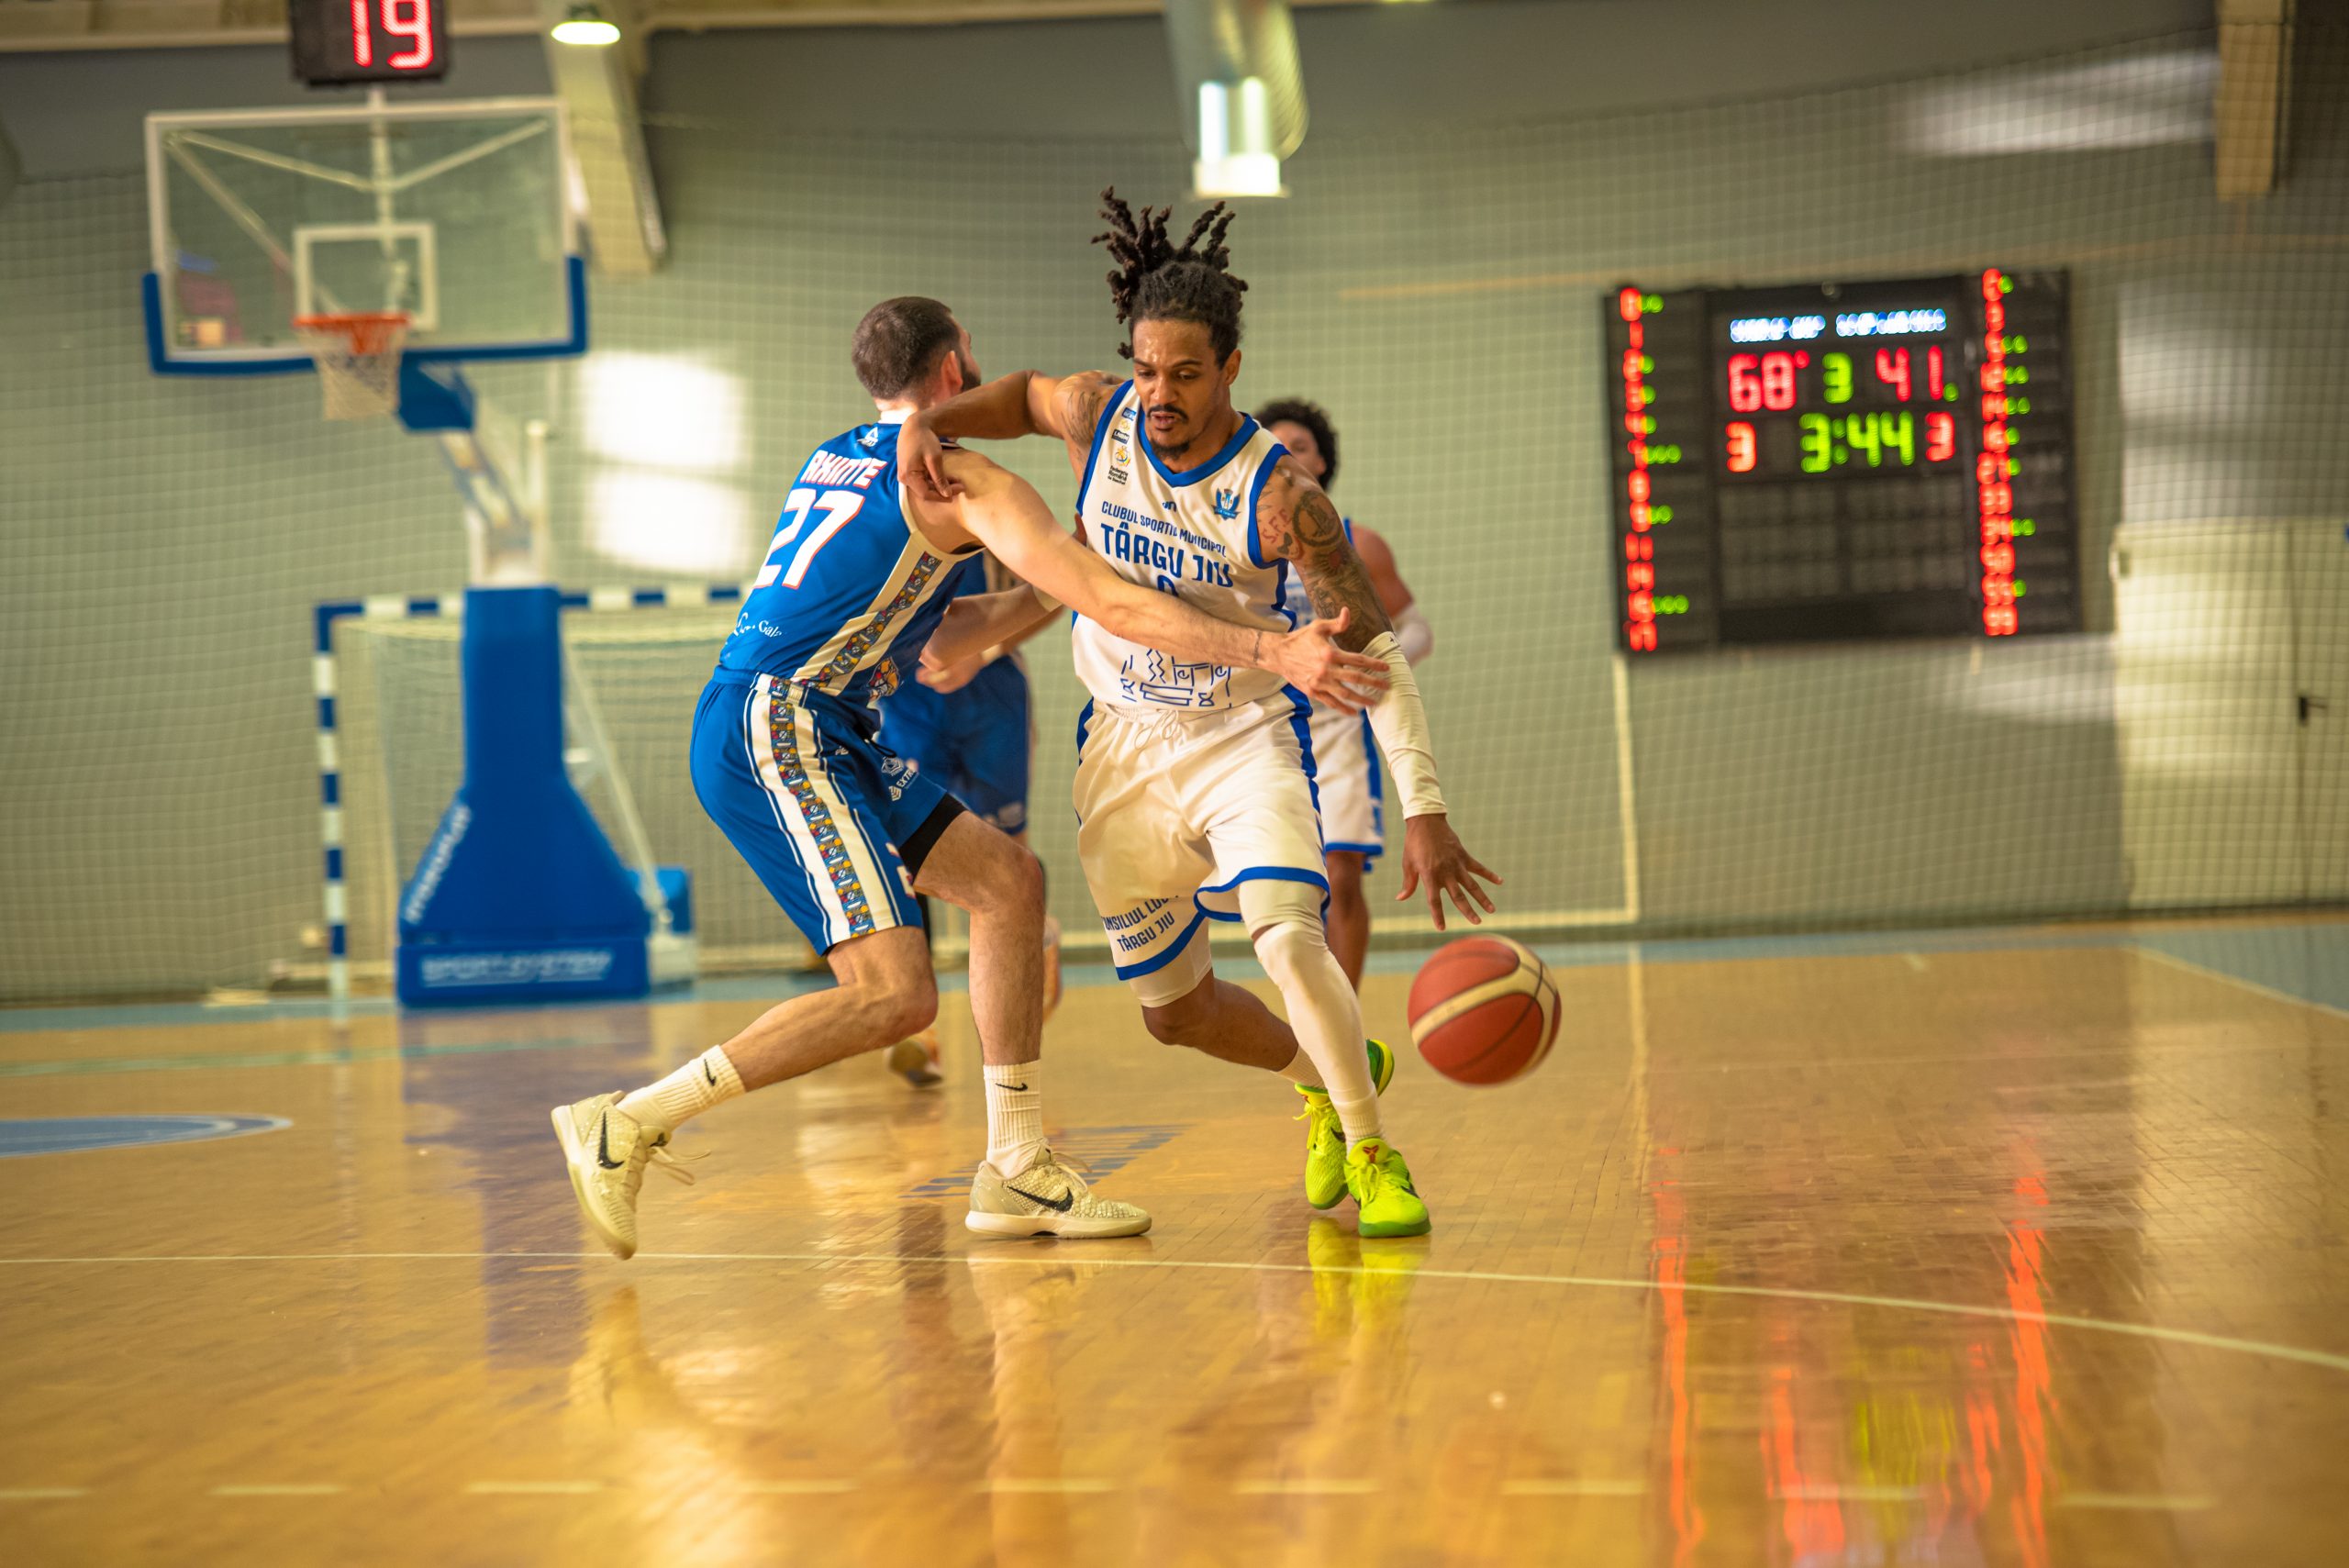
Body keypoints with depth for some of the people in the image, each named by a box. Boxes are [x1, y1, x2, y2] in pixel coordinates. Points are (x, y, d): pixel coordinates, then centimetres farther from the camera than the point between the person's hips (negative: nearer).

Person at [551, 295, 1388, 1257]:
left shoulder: (833, 461, 21)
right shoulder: (964, 482, -6)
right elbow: (1110, 603, -15)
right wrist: (1272, 653, -18)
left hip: (780, 731, 10)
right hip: (775, 734, -10)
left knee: (1008, 881, 12)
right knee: (896, 995, -17)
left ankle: (1016, 1171, 13)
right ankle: (628, 1123, -14)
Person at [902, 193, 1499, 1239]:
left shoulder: (1280, 497, -24)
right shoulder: (1096, 418, -13)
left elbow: (1373, 651, -24)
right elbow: (1023, 394, 12)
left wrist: (1423, 809, -32)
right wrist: (928, 425, -9)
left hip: (1245, 737, -4)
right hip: (1125, 747, 4)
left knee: (1289, 939, -29)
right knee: (1173, 1008, 12)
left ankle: (1373, 1155, -12)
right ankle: (1330, 1076, 40)